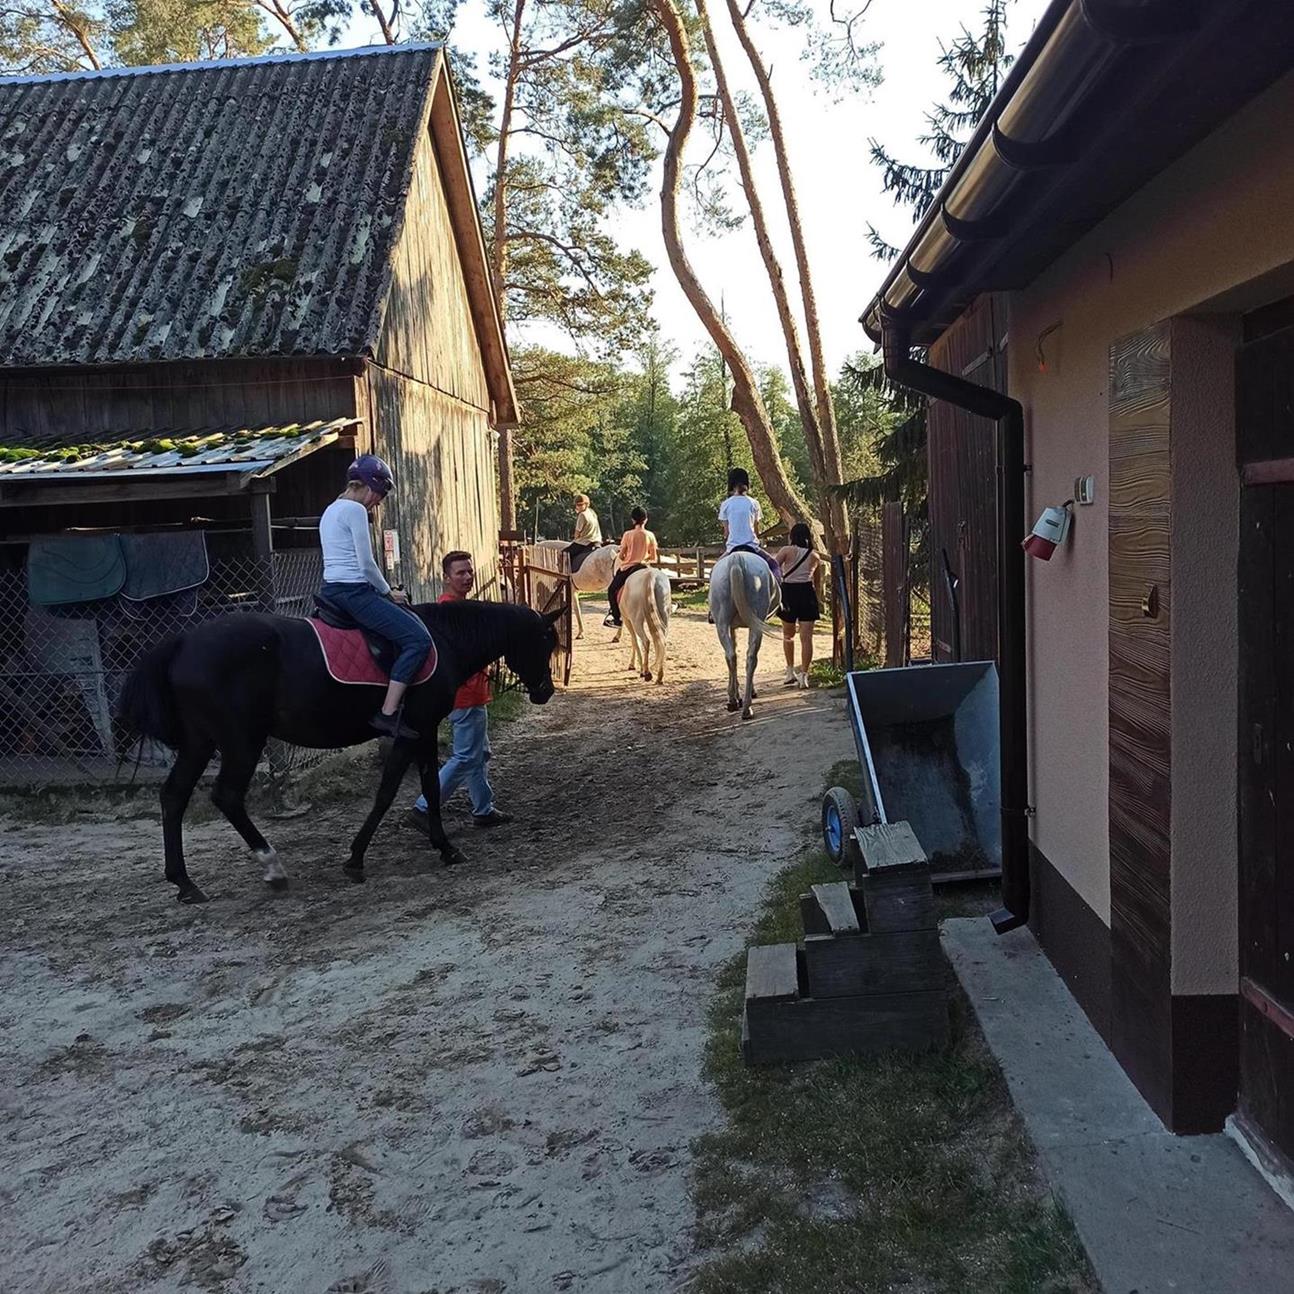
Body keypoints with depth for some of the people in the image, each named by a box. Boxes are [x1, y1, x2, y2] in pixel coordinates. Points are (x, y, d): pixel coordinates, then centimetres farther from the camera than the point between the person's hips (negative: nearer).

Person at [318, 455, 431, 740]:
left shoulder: (331, 510, 21)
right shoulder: (355, 510, -9)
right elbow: (366, 563, -14)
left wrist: (384, 591, 18)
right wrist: (388, 592, 1)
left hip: (331, 590, 11)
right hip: (353, 592, -11)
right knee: (418, 639, -16)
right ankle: (388, 714, -23)